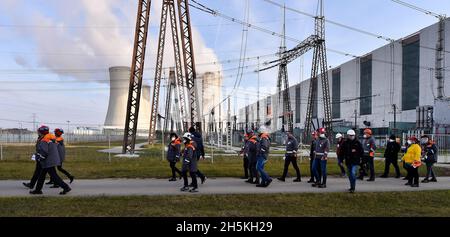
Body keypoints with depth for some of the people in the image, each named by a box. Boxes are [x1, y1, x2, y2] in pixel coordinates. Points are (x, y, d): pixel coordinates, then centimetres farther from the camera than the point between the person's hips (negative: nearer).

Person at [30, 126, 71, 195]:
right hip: (53, 160, 10)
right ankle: (38, 190, 26)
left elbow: (43, 152, -23)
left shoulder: (44, 140, -17)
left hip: (49, 162, -10)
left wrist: (39, 158, -6)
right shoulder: (51, 139, 13)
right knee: (42, 175, 18)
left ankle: (66, 187, -6)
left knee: (54, 176, -6)